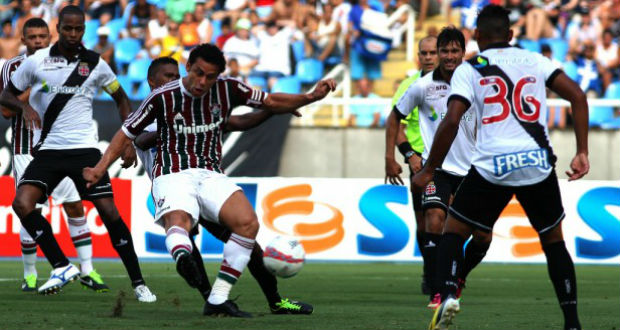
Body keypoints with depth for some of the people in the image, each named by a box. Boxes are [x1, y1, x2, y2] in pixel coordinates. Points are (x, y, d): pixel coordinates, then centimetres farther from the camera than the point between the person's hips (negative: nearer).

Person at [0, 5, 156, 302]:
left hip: (84, 149, -1)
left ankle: (138, 283, 1)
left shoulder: (95, 64, 3)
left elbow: (121, 99, 16)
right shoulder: (36, 62, 1)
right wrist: (24, 107, -12)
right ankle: (61, 266, -10)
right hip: (48, 150, 1)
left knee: (108, 211, -9)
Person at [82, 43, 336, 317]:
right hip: (173, 175, -3)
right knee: (178, 221, -37)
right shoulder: (163, 97, -1)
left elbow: (271, 102, 16)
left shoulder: (228, 89, 6)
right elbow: (127, 132, 8)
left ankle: (218, 300, -20)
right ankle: (182, 254, -75)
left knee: (248, 223, -24)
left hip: (211, 175, 3)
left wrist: (311, 97, 1)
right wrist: (100, 169, -1)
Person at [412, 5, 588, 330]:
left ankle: (447, 294, -11)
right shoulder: (535, 61, 12)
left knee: (453, 232, 15)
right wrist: (582, 153, 3)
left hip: (491, 167, -2)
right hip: (538, 165, 2)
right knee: (554, 241, 20)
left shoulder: (468, 70, 4)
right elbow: (577, 97, 2)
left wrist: (428, 171, 1)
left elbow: (451, 122, -7)